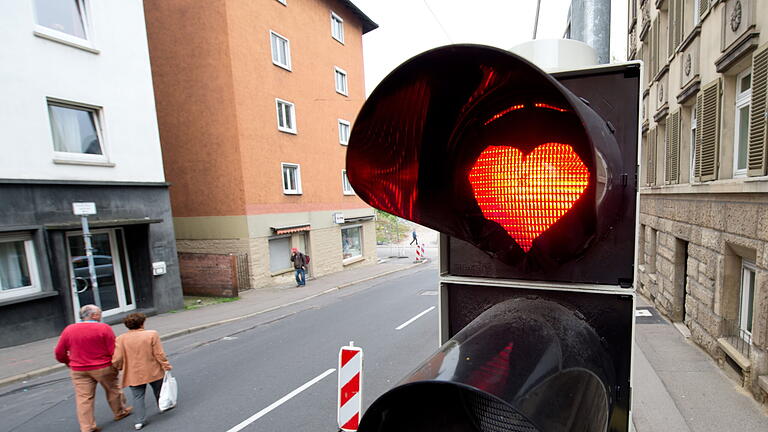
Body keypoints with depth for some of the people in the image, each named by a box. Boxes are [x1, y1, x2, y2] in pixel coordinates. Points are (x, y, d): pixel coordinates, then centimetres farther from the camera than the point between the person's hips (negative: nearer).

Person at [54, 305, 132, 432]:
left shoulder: (69, 329, -1)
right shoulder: (104, 328, -14)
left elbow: (59, 352, 6)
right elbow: (113, 350, -14)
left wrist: (69, 363, 24)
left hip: (78, 370, 3)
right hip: (103, 368, -3)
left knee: (83, 398, 9)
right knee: (113, 390, 17)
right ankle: (120, 412, 33)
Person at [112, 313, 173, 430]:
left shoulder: (121, 339, -8)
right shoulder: (152, 334, -13)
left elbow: (116, 359, -9)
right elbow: (159, 354, -13)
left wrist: (121, 368, 12)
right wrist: (166, 365, 0)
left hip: (134, 375, 1)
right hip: (153, 372, -1)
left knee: (138, 396, 12)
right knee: (158, 391, 21)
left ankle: (140, 421, 8)